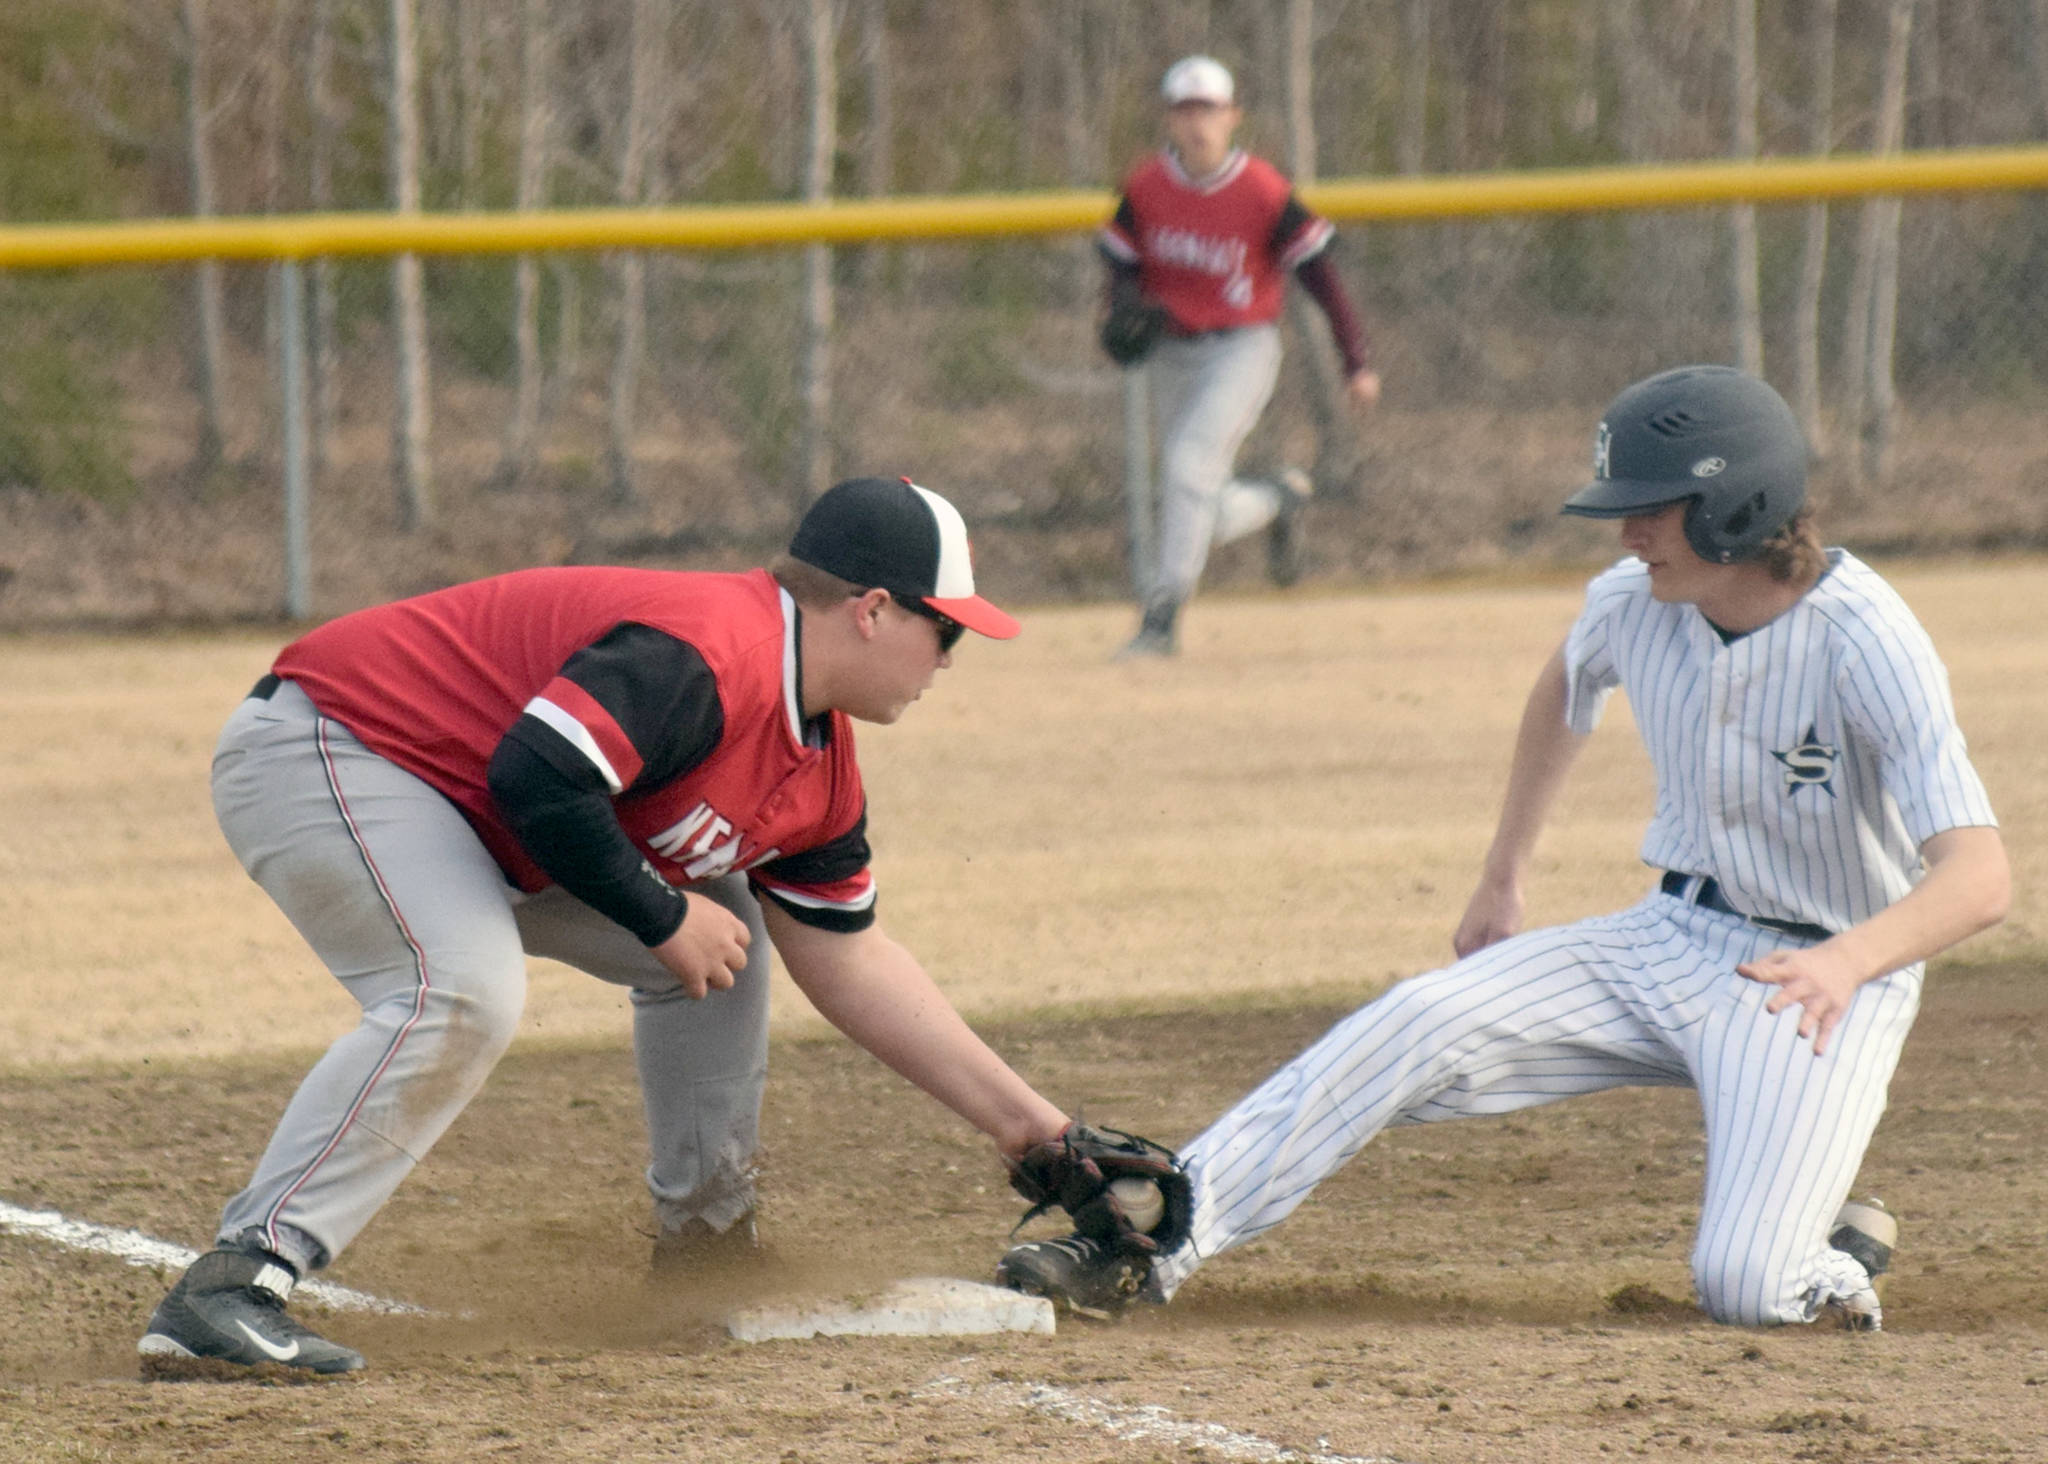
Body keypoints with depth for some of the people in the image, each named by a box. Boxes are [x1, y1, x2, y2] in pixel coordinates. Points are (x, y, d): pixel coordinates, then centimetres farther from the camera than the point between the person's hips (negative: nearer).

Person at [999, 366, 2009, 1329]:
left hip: (1826, 977, -6)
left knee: (1742, 1285, -24)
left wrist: (1846, 962, -52)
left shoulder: (1867, 645, -25)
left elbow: (1979, 879, -34)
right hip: (1670, 938, 6)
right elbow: (1567, 688, 21)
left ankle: (1823, 1258, 12)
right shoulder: (1635, 602, -6)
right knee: (1421, 1028, -14)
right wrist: (1502, 880, 23)